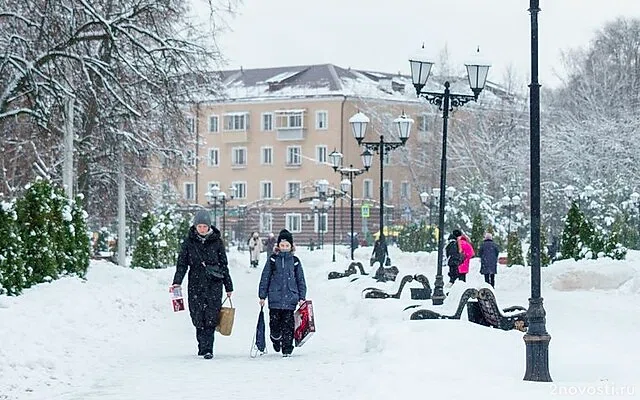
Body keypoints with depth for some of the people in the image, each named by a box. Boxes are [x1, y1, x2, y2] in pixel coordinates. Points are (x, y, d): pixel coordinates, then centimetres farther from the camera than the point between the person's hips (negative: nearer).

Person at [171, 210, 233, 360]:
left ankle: (207, 349, -10)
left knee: (211, 316, -11)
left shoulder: (217, 241, 4)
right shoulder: (189, 241, 4)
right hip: (196, 283, 1)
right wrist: (177, 282, -12)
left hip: (214, 283, -1)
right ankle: (203, 346, 15)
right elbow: (182, 263, 2)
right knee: (198, 316, 0)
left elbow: (224, 265, 9)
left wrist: (229, 286, 12)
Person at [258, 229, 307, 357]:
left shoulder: (295, 261, 8)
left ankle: (287, 348, 6)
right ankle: (276, 340, 29)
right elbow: (265, 278, 6)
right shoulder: (272, 260, 4)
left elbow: (301, 280, 13)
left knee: (288, 324, -1)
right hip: (275, 298, 0)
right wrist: (262, 296, 4)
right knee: (274, 322, 0)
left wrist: (302, 297, 8)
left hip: (290, 298, 0)